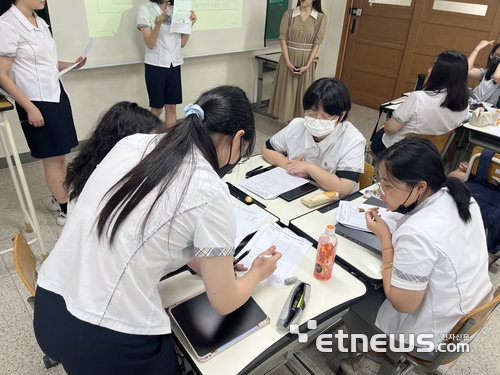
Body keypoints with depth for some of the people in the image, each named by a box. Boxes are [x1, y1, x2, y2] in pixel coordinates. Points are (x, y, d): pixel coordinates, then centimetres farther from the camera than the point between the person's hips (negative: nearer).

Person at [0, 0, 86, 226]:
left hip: (56, 94, 7)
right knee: (53, 157, 1)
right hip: (37, 101, -7)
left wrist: (71, 65, 5)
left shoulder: (40, 22, 10)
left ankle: (63, 197, 23)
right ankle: (66, 210, 14)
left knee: (60, 154, 10)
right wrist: (29, 107, -18)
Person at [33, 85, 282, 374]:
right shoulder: (211, 195, -17)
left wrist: (204, 262, 19)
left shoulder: (133, 143, 0)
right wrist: (257, 273, 15)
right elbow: (224, 303, -5)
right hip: (110, 340, -6)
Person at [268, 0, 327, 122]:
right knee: (286, 90, 4)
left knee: (303, 91, 3)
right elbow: (283, 39, -4)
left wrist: (307, 65, -12)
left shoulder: (321, 18, -2)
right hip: (288, 58, 1)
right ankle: (288, 120, 14)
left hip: (306, 61, 0)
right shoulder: (289, 14, -1)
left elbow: (316, 44, -4)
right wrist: (288, 62, -13)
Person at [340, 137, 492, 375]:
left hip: (435, 334, -7)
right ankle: (380, 349, 34)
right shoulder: (460, 197, -11)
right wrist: (394, 200, -4)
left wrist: (384, 237, -22)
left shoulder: (417, 233, -36)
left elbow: (402, 303, -25)